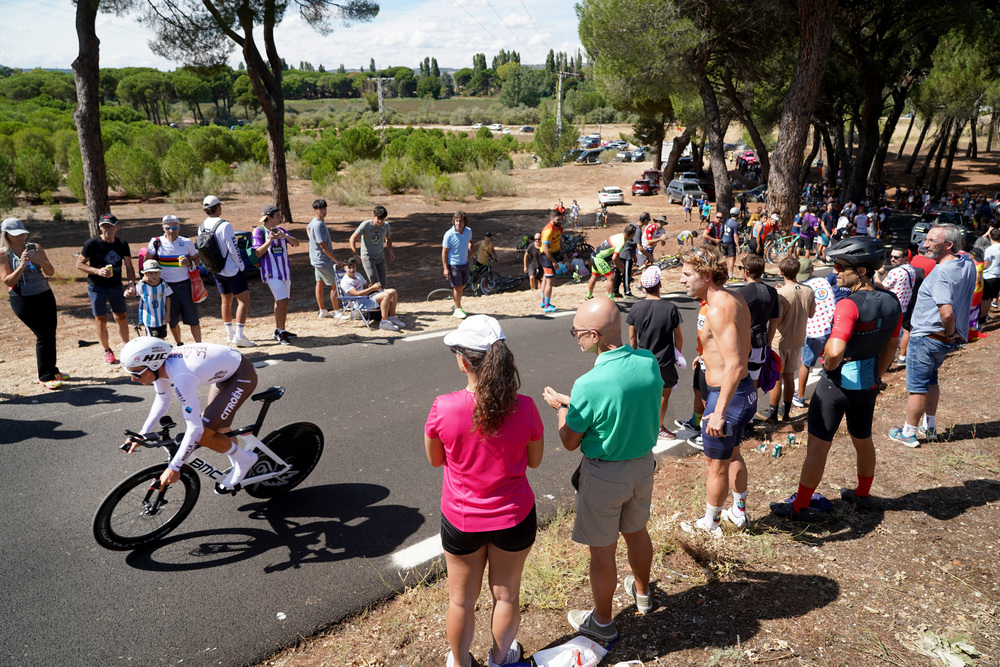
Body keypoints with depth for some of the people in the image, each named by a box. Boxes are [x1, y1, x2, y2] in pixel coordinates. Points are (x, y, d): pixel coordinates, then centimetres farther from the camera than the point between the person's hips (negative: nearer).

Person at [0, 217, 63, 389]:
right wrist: (22, 266, -21)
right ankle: (45, 377, 2)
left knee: (51, 333, 8)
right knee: (43, 335, -8)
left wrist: (39, 260, -18)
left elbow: (50, 272, 1)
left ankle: (51, 370, 25)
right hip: (23, 300, -4)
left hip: (45, 296, 4)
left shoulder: (35, 247, 6)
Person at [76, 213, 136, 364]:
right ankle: (107, 351, 16)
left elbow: (129, 266, 0)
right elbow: (79, 264, -7)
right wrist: (98, 271, -22)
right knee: (101, 319, 3)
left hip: (116, 286, 3)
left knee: (121, 317, 9)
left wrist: (131, 283, -16)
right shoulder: (92, 243, -11)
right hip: (96, 287, -3)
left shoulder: (122, 244, 1)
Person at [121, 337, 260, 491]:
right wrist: (142, 434, 8)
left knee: (204, 436, -12)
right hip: (226, 370, 9)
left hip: (242, 375, -9)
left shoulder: (181, 377, -35)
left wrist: (173, 468, -28)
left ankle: (244, 459, 9)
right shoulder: (159, 365, -9)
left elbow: (195, 428, -33)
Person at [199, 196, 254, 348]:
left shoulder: (202, 227, 3)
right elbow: (233, 249, -19)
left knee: (226, 301, 18)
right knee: (244, 300, -2)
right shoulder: (225, 225, -19)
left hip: (217, 271, 8)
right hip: (233, 270, -7)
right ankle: (239, 336, -8)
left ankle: (230, 334, 27)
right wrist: (240, 265, -5)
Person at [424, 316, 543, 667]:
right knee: (506, 595, 24)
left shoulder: (443, 408, -24)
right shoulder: (524, 408, -21)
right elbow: (534, 460, -4)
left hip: (461, 519, 0)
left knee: (461, 600, 22)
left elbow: (435, 459, -5)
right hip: (514, 518, 1)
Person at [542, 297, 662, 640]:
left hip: (604, 475, -6)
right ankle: (642, 592, 53)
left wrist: (561, 406, 3)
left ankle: (603, 622, 34)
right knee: (637, 532, 29)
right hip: (643, 464, 6)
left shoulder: (588, 385, -30)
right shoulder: (650, 362, -13)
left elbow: (570, 442, -15)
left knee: (602, 551, 14)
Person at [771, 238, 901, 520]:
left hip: (838, 383, -8)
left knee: (818, 445, 3)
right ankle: (862, 495, 45)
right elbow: (891, 347, 10)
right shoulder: (891, 301, -2)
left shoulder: (849, 305, -27)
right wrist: (875, 378, 20)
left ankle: (800, 507, 14)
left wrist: (829, 367, -16)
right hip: (868, 384, 8)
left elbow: (834, 350, -38)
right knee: (863, 440, 25)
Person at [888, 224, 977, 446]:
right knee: (931, 380, 25)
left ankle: (908, 433, 17)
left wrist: (950, 331, -19)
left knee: (917, 387, 5)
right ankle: (929, 427, 36)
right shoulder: (968, 264, 1)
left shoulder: (941, 272, -27)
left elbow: (947, 312, -38)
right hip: (947, 339, 9)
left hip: (926, 337, -9)